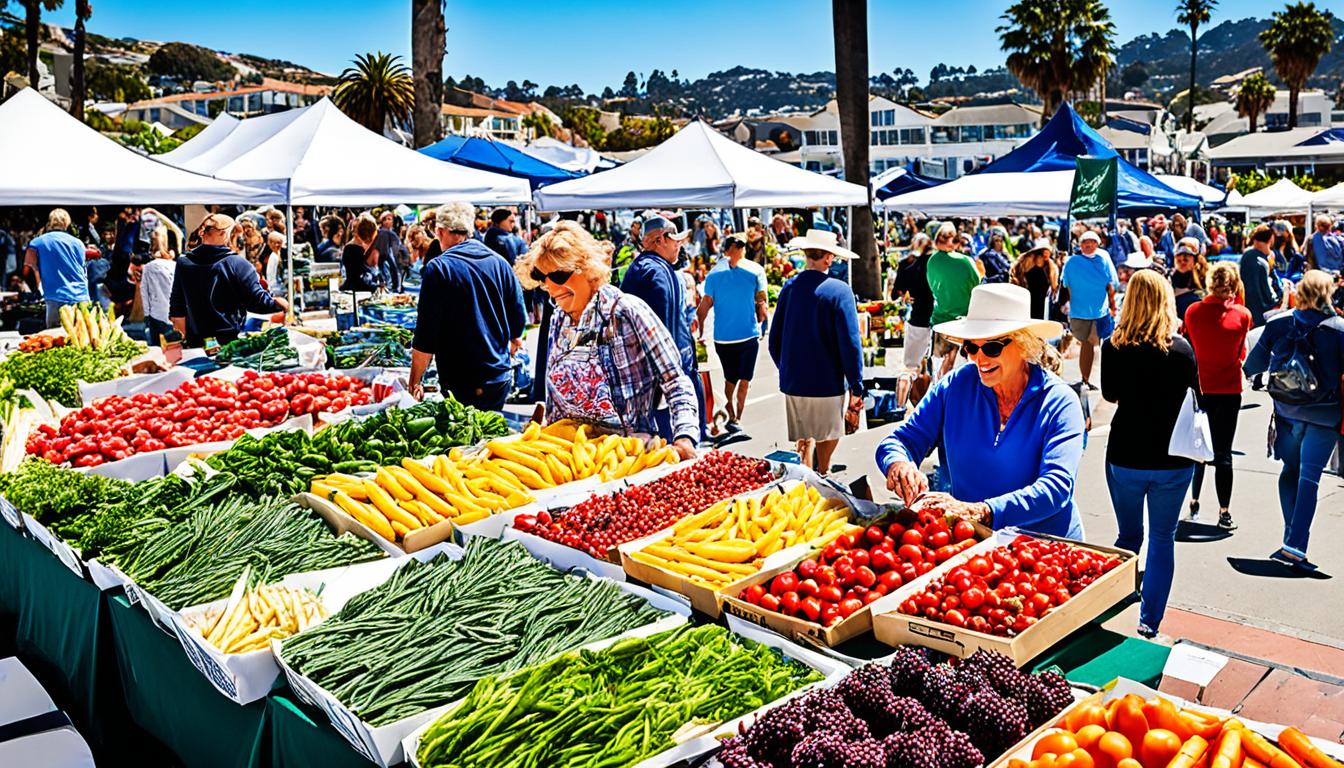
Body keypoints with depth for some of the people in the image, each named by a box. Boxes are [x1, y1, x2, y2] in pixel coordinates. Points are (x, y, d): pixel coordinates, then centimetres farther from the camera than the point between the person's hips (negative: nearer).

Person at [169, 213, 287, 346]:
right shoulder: (236, 264, -14)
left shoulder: (183, 263, -1)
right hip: (230, 340, -3)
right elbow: (257, 300, -13)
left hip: (195, 341, 4)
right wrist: (277, 303, 5)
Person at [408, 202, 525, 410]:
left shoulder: (438, 269, -12)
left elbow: (425, 340, -12)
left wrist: (414, 383, -2)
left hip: (462, 385, -5)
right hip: (502, 380, 5)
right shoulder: (499, 263, 3)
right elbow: (517, 334, 8)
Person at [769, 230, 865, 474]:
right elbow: (850, 344, -15)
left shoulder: (788, 288, 2)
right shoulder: (838, 291, -12)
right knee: (828, 440, 14)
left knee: (803, 441, 16)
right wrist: (856, 389, -9)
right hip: (829, 386, -4)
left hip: (793, 384, 4)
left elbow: (774, 342, 9)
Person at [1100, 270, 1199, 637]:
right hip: (1172, 459, -1)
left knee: (1128, 536, 19)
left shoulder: (1113, 346, -8)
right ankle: (1149, 625, 15)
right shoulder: (1181, 348, -11)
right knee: (1162, 539, 12)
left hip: (1124, 457, 1)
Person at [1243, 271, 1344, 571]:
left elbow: (1252, 366, 2)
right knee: (1309, 477, -1)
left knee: (1291, 470, 17)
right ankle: (1295, 545, -7)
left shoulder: (1278, 324, -4)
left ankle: (1292, 536, 18)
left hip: (1287, 410, 2)